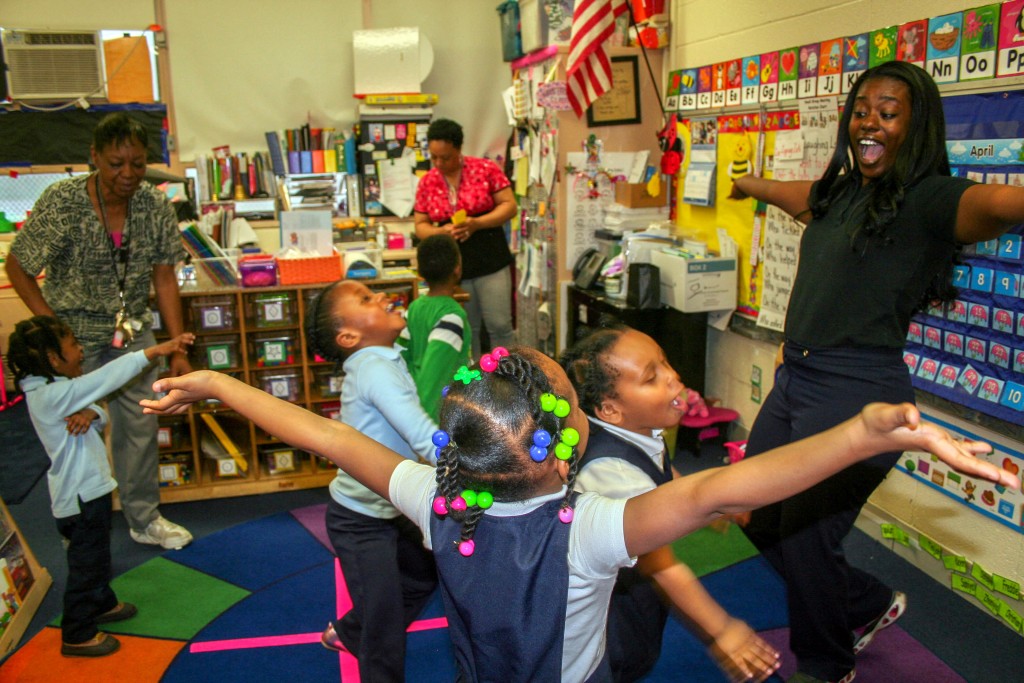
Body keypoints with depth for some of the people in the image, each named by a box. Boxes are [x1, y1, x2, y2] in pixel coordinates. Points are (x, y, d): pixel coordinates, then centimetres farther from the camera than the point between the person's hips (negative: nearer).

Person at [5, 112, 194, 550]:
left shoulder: (155, 205, -9)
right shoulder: (61, 203, -19)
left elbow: (164, 279, -4)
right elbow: (17, 268, -9)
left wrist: (178, 350, -5)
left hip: (133, 333, 4)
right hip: (74, 336, -3)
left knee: (140, 426, 11)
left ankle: (144, 519, 29)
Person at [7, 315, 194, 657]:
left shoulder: (49, 390, 5)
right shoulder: (53, 395, -26)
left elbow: (101, 415, 6)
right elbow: (107, 377, -33)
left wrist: (91, 414, -19)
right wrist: (156, 350, -34)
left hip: (88, 488, 10)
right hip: (81, 496, -10)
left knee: (96, 554, 26)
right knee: (85, 564, 4)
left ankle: (102, 604, 45)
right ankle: (77, 636, 18)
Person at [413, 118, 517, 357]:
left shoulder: (485, 169, -4)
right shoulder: (427, 182, 5)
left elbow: (509, 206, -5)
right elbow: (421, 226, 8)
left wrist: (476, 223, -19)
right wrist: (442, 231, -14)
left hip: (491, 260, -3)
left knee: (499, 325, -1)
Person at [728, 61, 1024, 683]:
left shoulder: (929, 201, -12)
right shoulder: (840, 193, 10)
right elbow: (801, 195, 34)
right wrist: (752, 184, 52)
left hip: (857, 394, -8)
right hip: (794, 379, 8)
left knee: (805, 539, 3)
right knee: (761, 523, 19)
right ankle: (871, 605, 43)